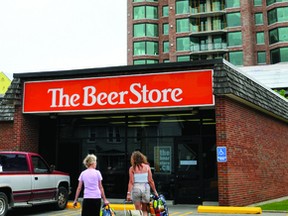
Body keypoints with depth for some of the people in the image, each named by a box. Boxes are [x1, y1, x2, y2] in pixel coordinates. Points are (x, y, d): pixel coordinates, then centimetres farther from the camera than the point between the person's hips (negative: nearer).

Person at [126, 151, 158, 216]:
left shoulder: (132, 168, -2)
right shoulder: (147, 167, 2)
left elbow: (131, 182, -6)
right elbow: (150, 180, 1)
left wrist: (129, 193, -4)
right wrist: (155, 191, 9)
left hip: (136, 188, -1)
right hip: (146, 188, 1)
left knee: (138, 211, 10)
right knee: (145, 210, 15)